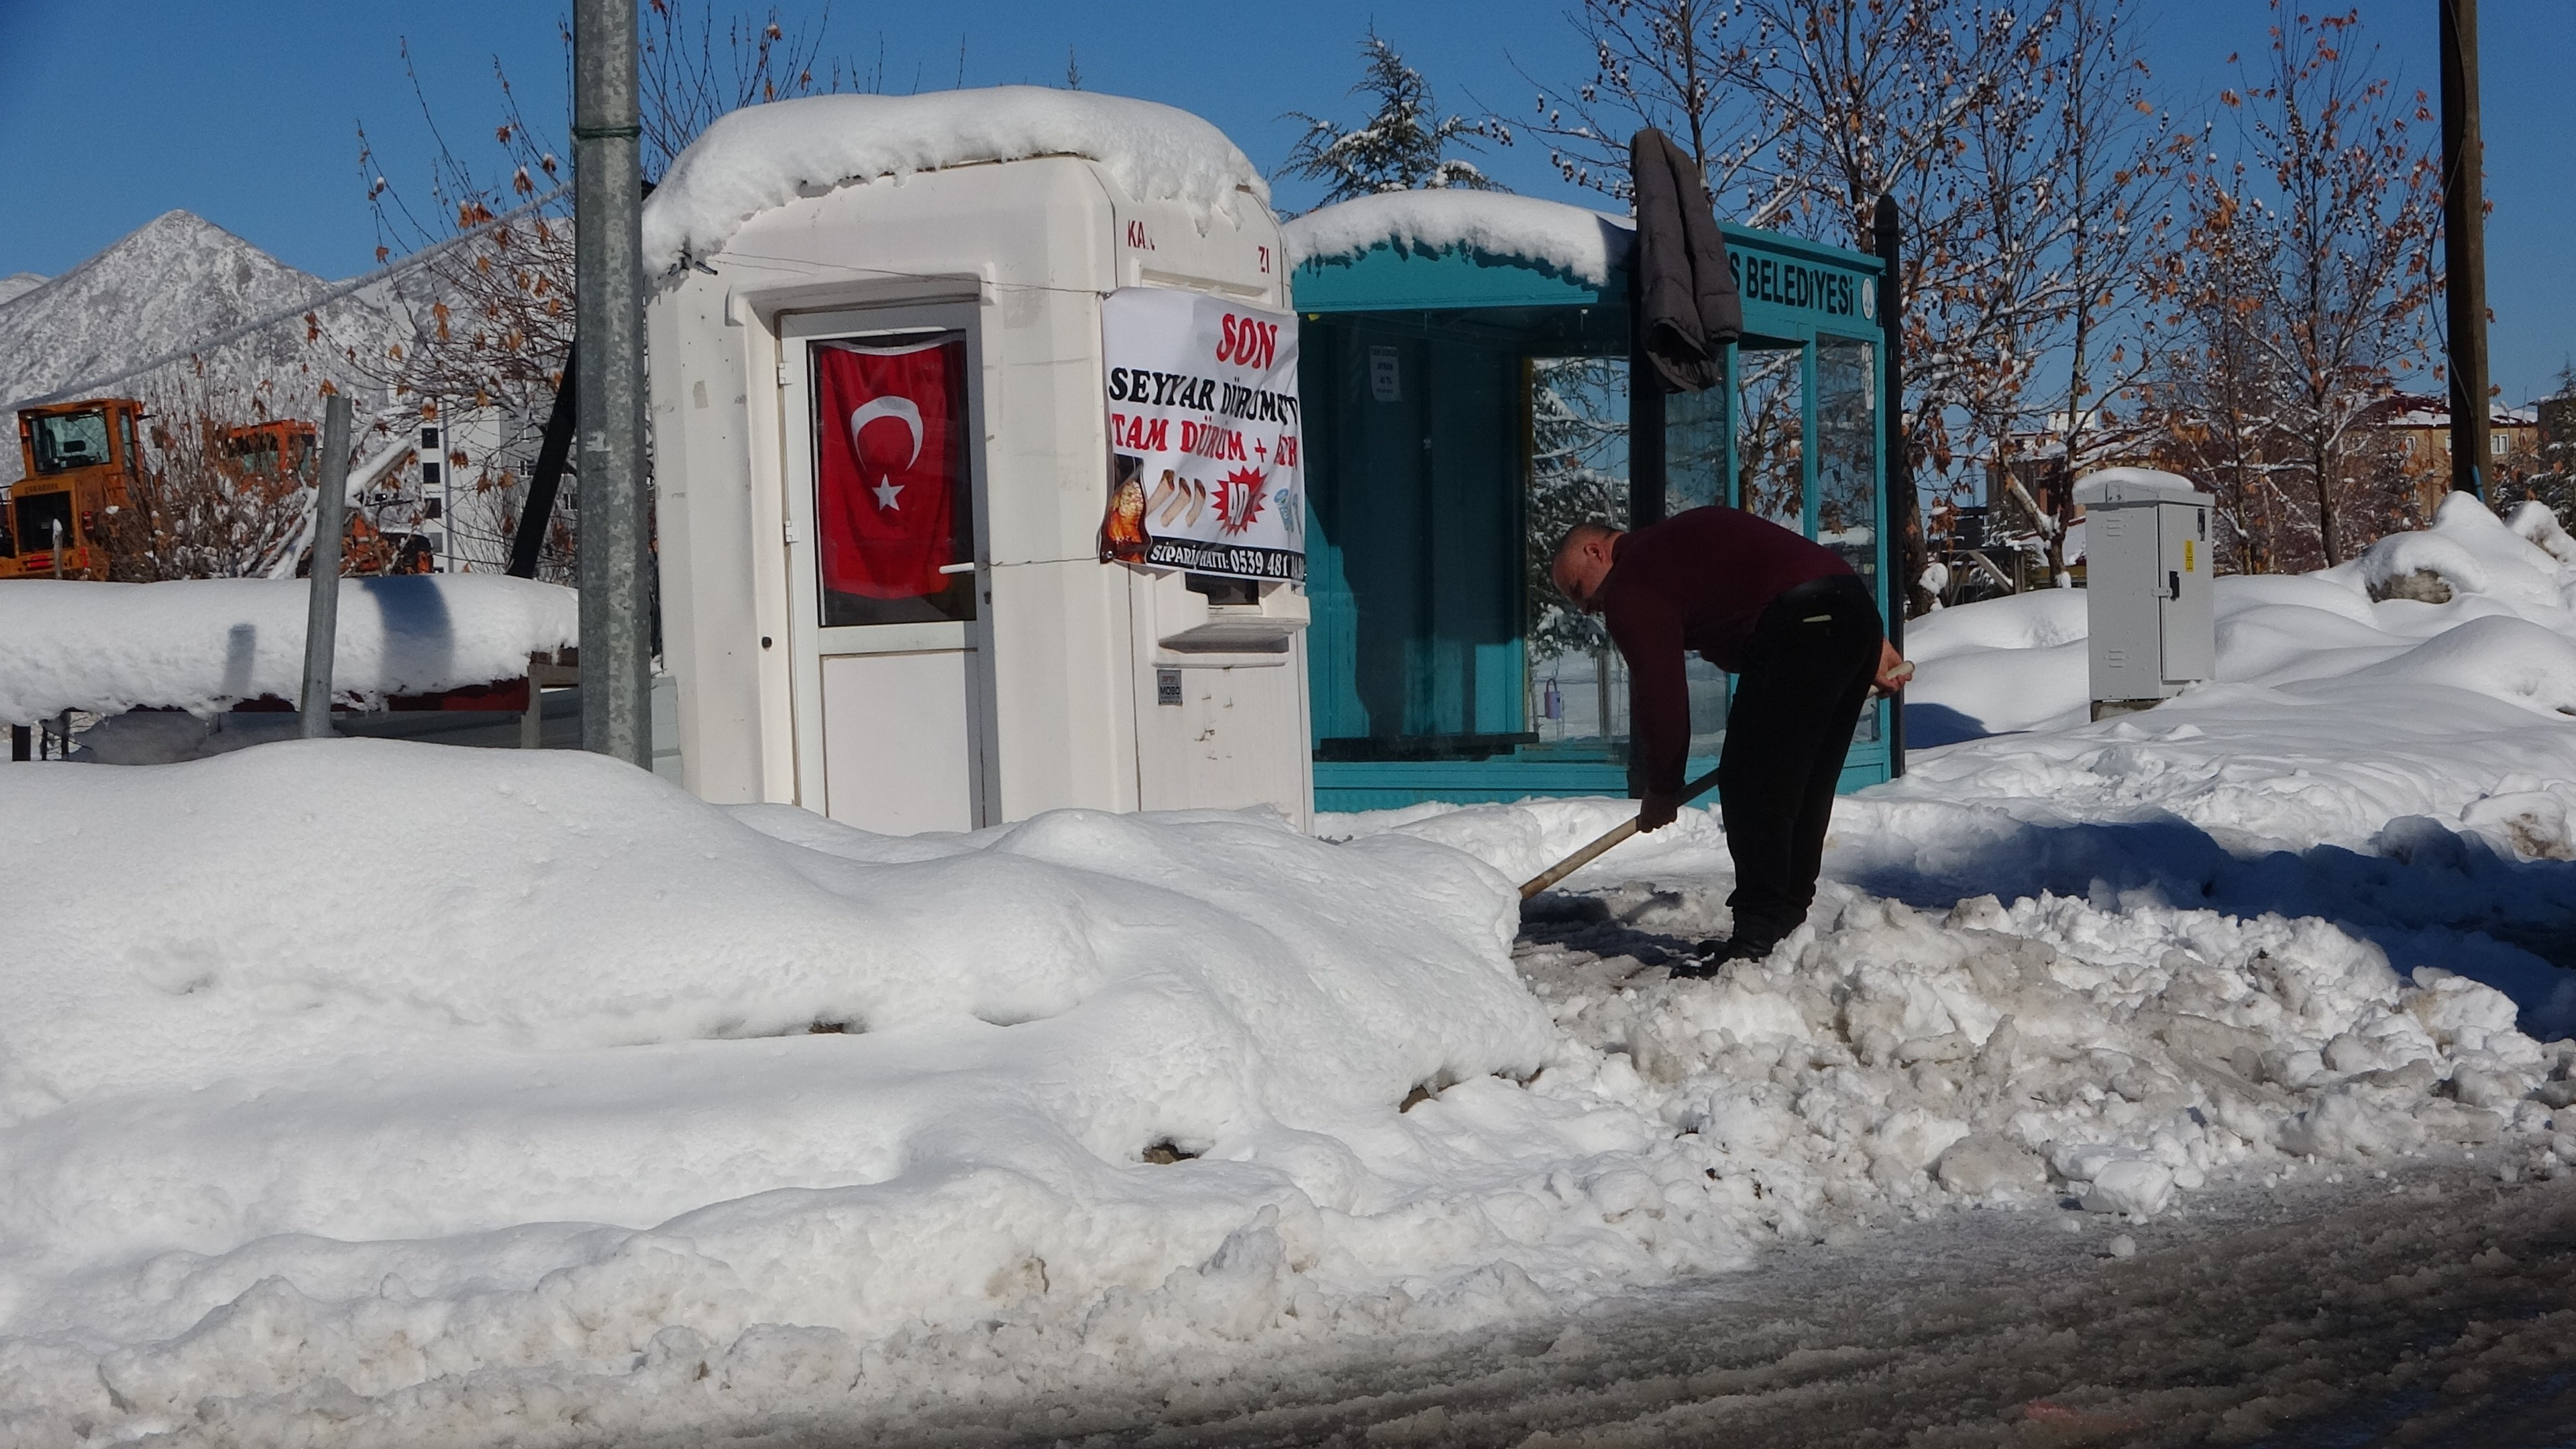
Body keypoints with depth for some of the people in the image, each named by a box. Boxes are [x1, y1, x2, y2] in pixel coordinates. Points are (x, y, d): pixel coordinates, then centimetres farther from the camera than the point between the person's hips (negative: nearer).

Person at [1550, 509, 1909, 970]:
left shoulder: (1629, 591, -1)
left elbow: (1660, 694, -3)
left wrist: (1662, 789, 10)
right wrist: (1872, 646, 26)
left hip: (1800, 625, -10)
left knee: (1751, 785, -6)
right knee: (1805, 790, 14)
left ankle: (1759, 940, -8)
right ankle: (1787, 922, 19)